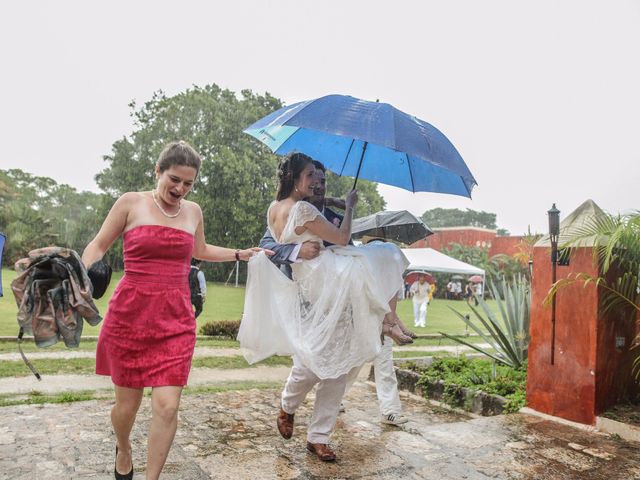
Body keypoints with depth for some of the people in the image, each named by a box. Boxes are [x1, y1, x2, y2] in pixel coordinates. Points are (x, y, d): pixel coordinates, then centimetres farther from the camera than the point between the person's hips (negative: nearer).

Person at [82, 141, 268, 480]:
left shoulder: (193, 211, 10)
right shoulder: (131, 203, -1)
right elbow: (98, 246, 5)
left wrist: (239, 254, 23)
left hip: (176, 320, 2)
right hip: (130, 315, -2)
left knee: (167, 405, -7)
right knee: (127, 403, 10)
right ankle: (123, 450, 44)